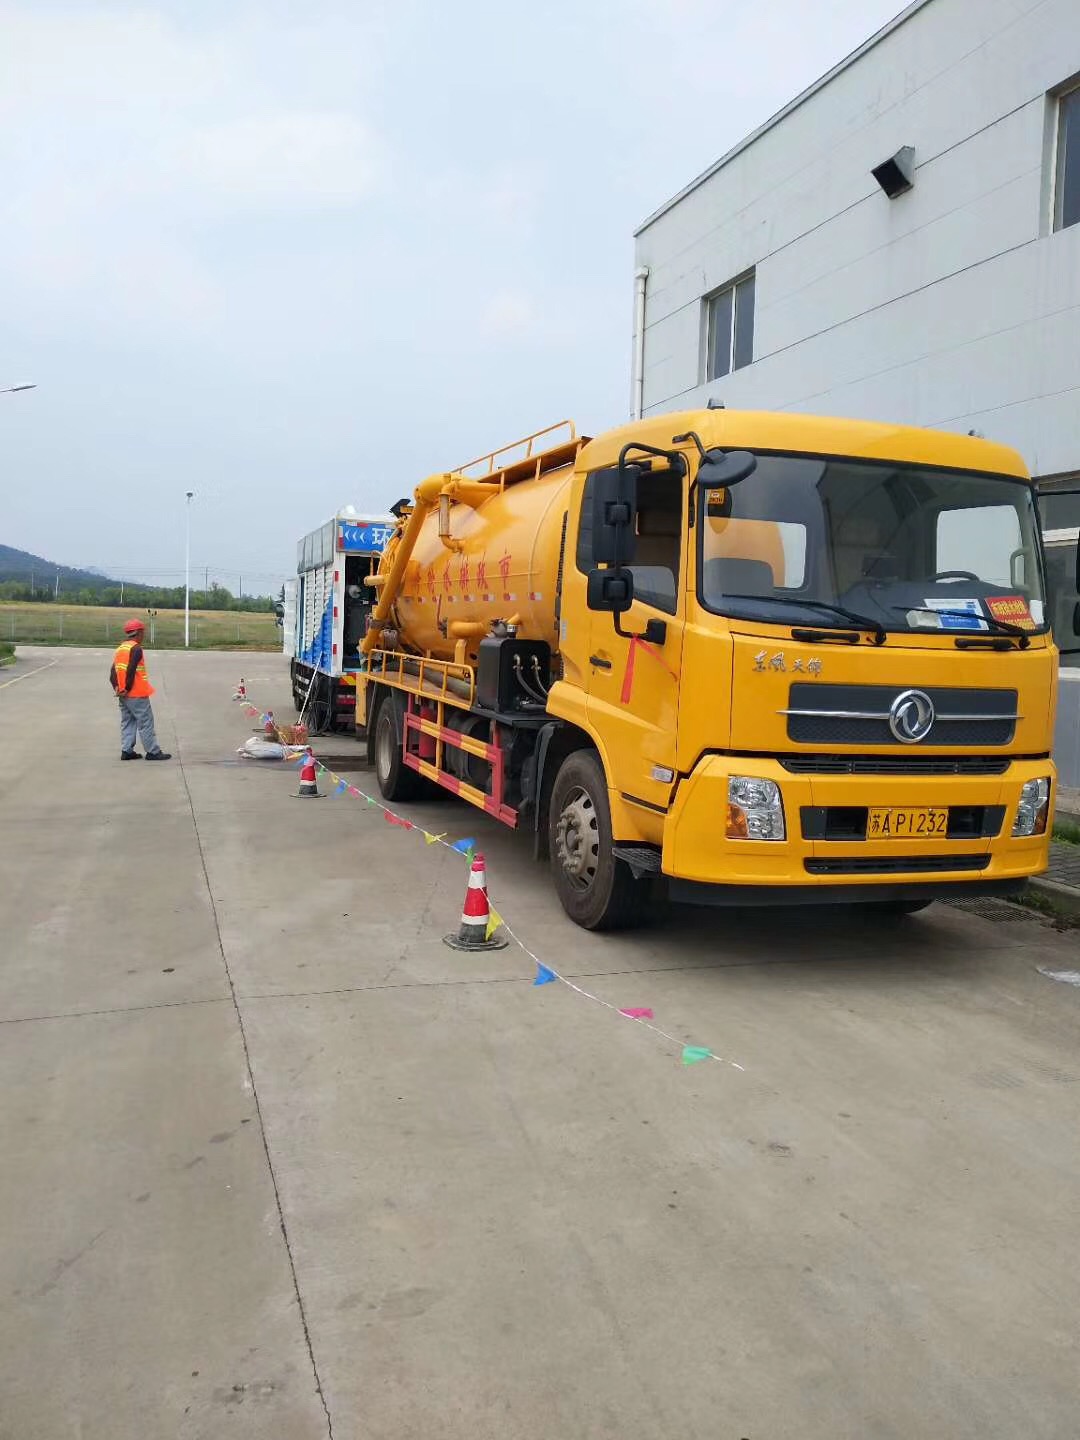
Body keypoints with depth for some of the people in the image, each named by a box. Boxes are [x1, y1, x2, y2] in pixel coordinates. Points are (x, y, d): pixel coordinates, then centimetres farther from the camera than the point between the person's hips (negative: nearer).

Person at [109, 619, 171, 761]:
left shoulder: (120, 649, 13)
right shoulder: (136, 648, -13)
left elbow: (113, 673, 9)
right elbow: (131, 670, -21)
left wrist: (116, 687, 4)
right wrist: (128, 688, -13)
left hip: (123, 694, 8)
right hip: (137, 694, -8)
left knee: (127, 722, 12)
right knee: (146, 722, -2)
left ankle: (126, 751, 11)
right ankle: (153, 752, 0)